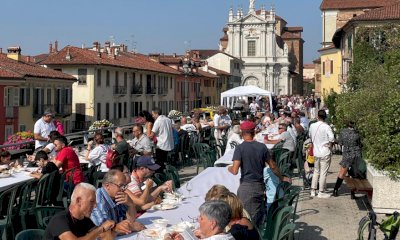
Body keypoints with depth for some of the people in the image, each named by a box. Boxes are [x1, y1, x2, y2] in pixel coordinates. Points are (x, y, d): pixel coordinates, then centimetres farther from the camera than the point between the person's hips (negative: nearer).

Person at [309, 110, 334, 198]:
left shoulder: (312, 126, 1)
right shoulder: (326, 127, -15)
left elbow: (310, 136, 15)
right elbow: (331, 138, -26)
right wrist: (330, 145, -9)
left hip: (316, 152, 5)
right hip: (325, 153, -5)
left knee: (316, 171, 18)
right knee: (323, 173, 2)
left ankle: (313, 190, 19)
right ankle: (321, 192, 6)